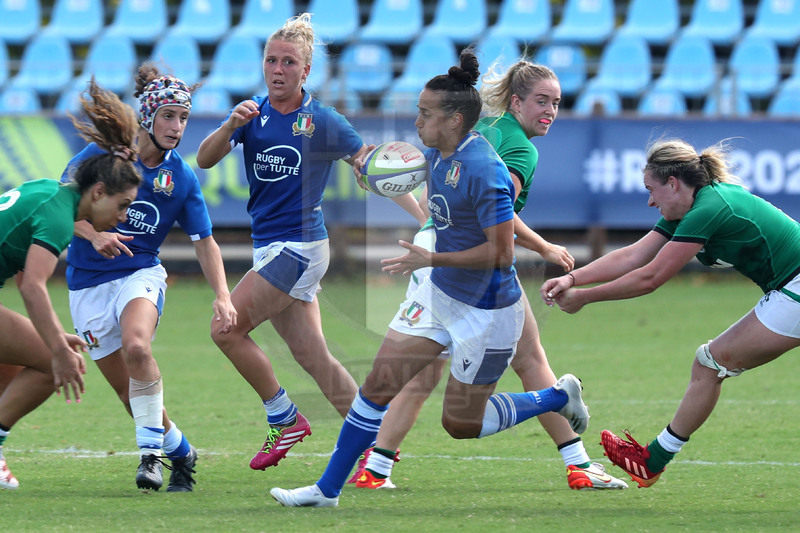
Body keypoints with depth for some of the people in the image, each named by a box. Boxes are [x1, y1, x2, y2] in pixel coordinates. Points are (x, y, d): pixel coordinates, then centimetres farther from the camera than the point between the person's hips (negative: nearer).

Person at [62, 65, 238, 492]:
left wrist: (222, 295, -9)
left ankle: (151, 452, -25)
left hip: (141, 273, -1)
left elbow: (204, 241, 5)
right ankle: (180, 453, 21)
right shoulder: (103, 152, -7)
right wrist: (93, 234, -25)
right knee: (128, 390, -1)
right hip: (89, 283, 1)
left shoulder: (182, 179, -2)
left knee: (136, 347, -33)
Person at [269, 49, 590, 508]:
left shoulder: (483, 170, -27)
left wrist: (432, 259, -23)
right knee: (380, 383, 3)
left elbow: (501, 253, -25)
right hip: (440, 294, 8)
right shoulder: (437, 152, 0)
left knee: (461, 424, 4)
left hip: (486, 311, -8)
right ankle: (328, 490, 11)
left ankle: (559, 398, 25)